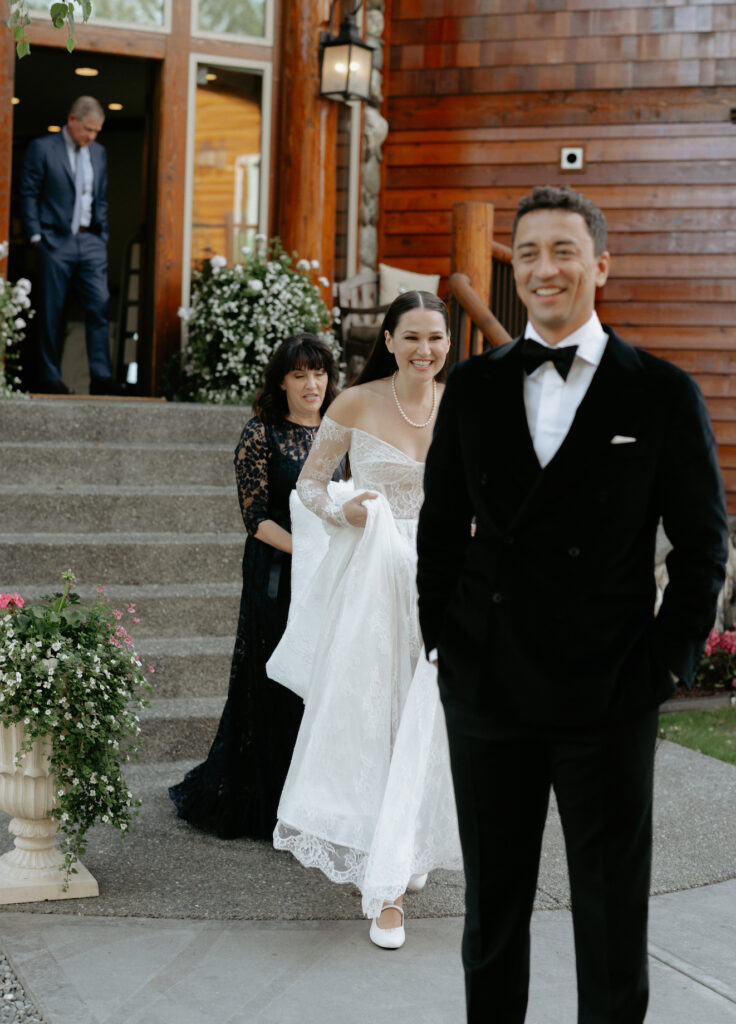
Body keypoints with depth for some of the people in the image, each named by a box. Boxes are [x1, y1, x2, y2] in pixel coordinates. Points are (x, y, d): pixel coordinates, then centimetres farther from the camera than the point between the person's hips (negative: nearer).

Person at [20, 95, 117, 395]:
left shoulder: (98, 152, 14)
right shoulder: (42, 148, -1)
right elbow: (29, 194, -1)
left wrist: (102, 237, 12)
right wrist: (36, 235, -7)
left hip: (90, 241, 4)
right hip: (56, 241, -4)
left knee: (100, 305, -7)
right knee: (52, 311, 1)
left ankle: (100, 375, -6)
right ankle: (51, 377, 8)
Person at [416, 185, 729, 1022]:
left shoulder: (663, 394, -2)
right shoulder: (472, 387, 6)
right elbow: (439, 526, 11)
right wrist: (442, 636, 5)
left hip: (608, 695, -2)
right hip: (486, 687, 3)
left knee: (612, 912, 7)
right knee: (492, 903, 15)